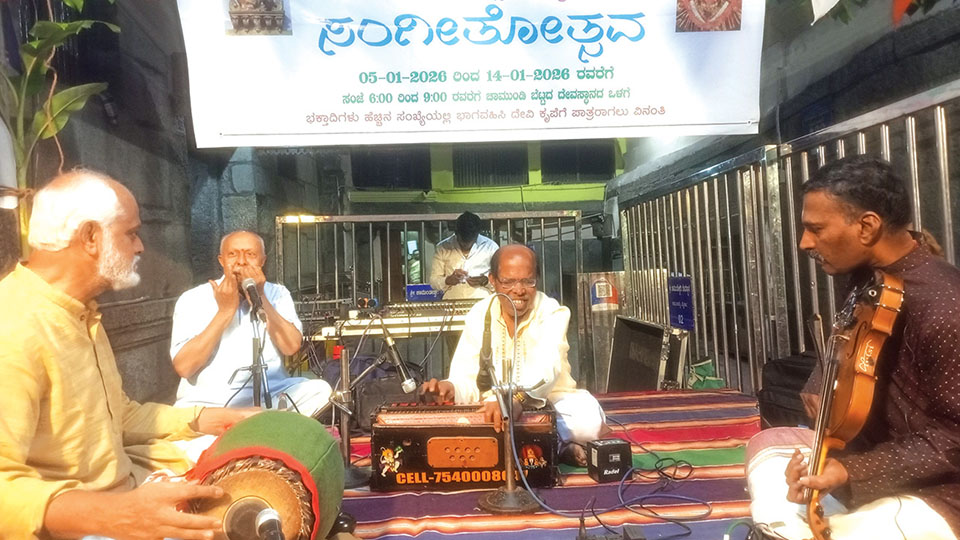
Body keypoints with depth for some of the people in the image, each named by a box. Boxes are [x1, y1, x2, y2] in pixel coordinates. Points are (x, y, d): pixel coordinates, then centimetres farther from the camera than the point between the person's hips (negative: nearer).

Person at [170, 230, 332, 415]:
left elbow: (292, 347, -8)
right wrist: (225, 311, -12)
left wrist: (260, 298, -11)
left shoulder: (277, 294, 9)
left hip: (270, 395, 2)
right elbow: (183, 367, -10)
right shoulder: (193, 299, 2)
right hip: (209, 401, -2)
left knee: (319, 390, -24)